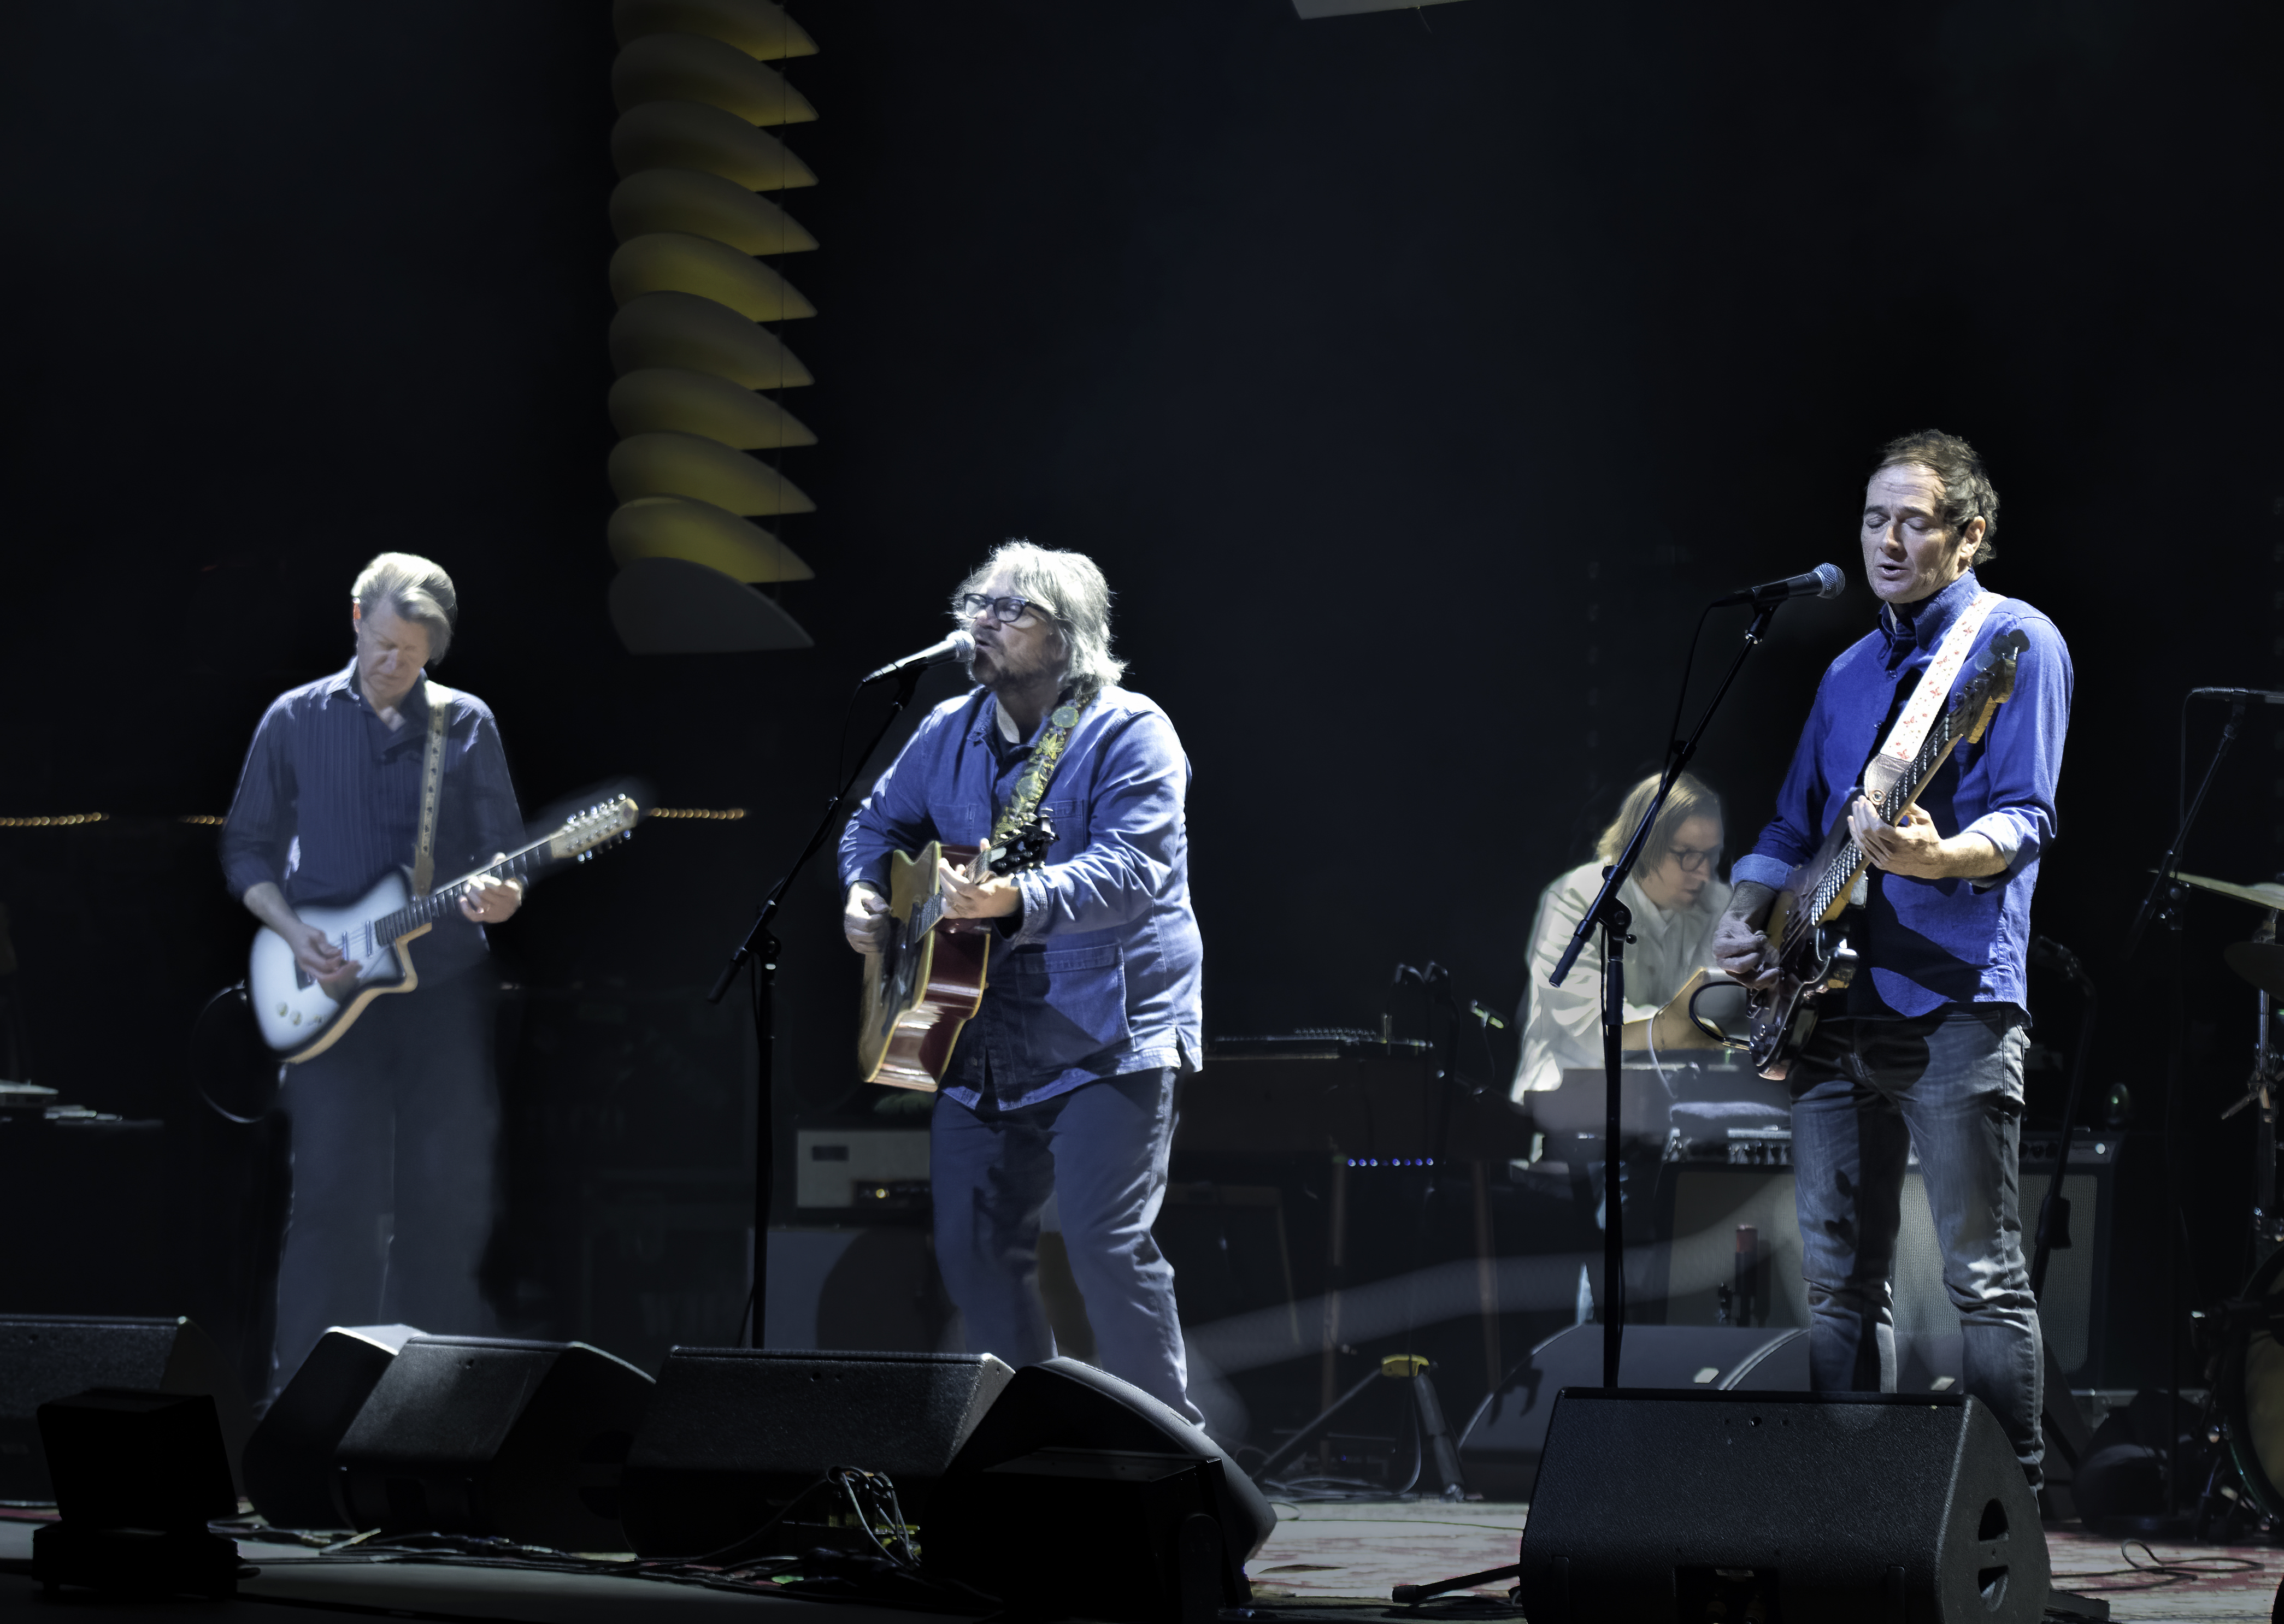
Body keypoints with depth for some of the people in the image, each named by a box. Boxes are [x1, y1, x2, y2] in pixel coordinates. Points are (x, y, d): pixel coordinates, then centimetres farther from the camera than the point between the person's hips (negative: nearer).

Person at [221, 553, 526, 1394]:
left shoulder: (467, 724, 6)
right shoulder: (295, 720, 4)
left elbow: (506, 850, 5)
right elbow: (245, 848, 9)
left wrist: (502, 896, -18)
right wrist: (293, 933, -7)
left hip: (444, 985, 1)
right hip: (330, 991, -1)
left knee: (449, 1192, 2)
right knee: (333, 1193, -7)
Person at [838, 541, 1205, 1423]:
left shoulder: (1126, 733, -11)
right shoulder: (949, 733, 11)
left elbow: (1130, 868, -24)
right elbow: (878, 822, 24)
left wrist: (1019, 899, -38)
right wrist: (865, 892, 2)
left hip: (1104, 1036, -7)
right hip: (983, 1043, 7)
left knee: (1108, 1245, -16)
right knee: (972, 1249, 8)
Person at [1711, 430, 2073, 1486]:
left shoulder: (2015, 641, -1)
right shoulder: (1851, 672, 21)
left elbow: (2023, 821, -11)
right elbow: (1795, 827, 26)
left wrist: (1934, 855, -31)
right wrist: (1745, 916, 8)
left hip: (1954, 1002, -7)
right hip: (1836, 1007, 7)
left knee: (1982, 1275, -7)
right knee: (1839, 1281, 7)